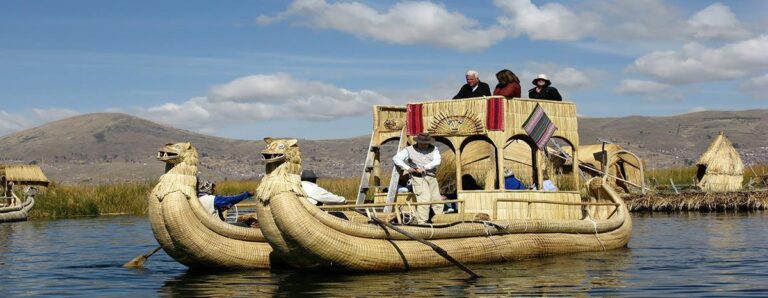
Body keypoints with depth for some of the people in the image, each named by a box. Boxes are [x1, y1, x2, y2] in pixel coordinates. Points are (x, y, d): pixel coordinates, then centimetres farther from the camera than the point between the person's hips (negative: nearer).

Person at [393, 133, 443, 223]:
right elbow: (396, 158, -1)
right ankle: (422, 222, -14)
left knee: (437, 199, 5)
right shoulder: (410, 150, 5)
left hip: (431, 177, 4)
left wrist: (424, 168, -17)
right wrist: (407, 168, -13)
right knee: (424, 199, -16)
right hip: (418, 178, -4)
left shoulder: (434, 149, 11)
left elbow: (437, 161, -5)